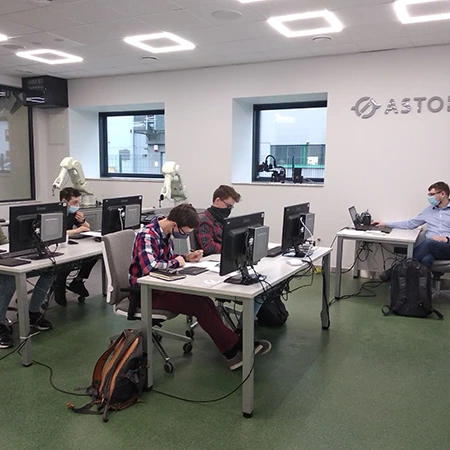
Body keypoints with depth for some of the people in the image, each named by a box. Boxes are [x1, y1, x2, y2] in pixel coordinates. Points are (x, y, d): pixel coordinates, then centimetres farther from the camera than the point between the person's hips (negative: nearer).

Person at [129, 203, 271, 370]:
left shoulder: (166, 233, 6)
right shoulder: (147, 236, -22)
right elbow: (149, 267, -36)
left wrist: (186, 257, 0)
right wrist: (176, 262, -19)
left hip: (161, 285, 8)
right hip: (145, 292, -8)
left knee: (205, 301, -14)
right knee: (200, 306, -21)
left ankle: (232, 352, -13)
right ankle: (235, 347, -9)